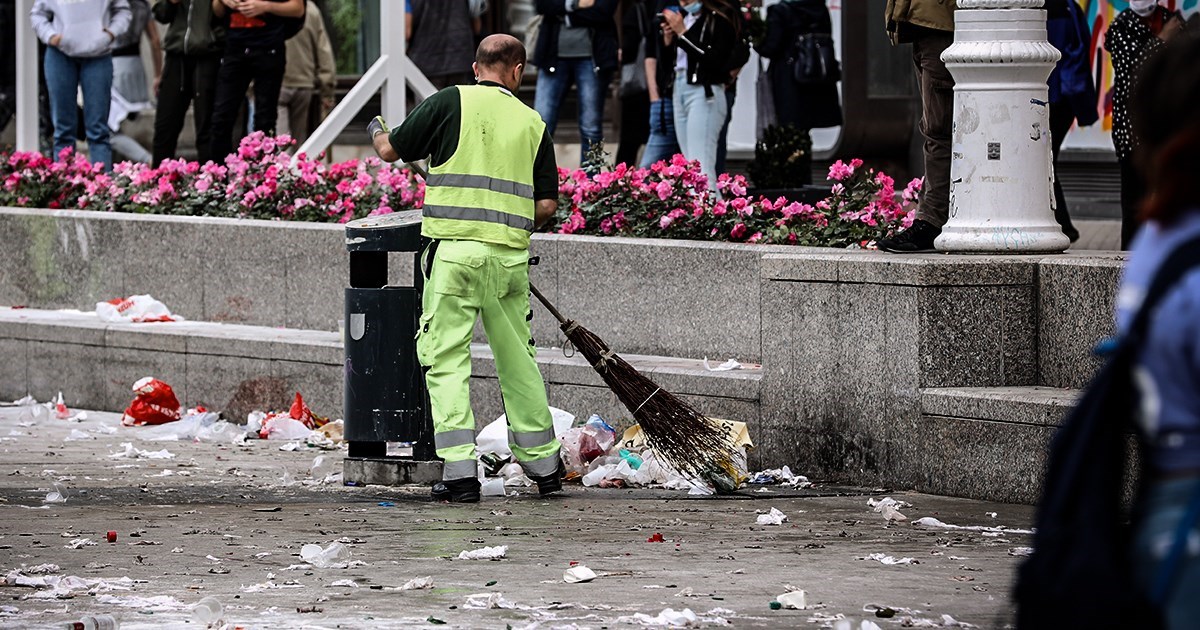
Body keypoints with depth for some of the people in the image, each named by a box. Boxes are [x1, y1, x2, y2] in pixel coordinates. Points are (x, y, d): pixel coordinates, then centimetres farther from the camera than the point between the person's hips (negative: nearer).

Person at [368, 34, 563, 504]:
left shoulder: (451, 102, 0)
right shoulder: (532, 123, 10)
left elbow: (392, 151, 6)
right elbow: (546, 205, 9)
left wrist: (377, 130, 29)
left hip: (454, 249, -3)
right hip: (510, 255, 3)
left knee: (447, 360, -2)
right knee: (517, 359, 16)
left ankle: (460, 470, -12)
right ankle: (543, 464, 24)